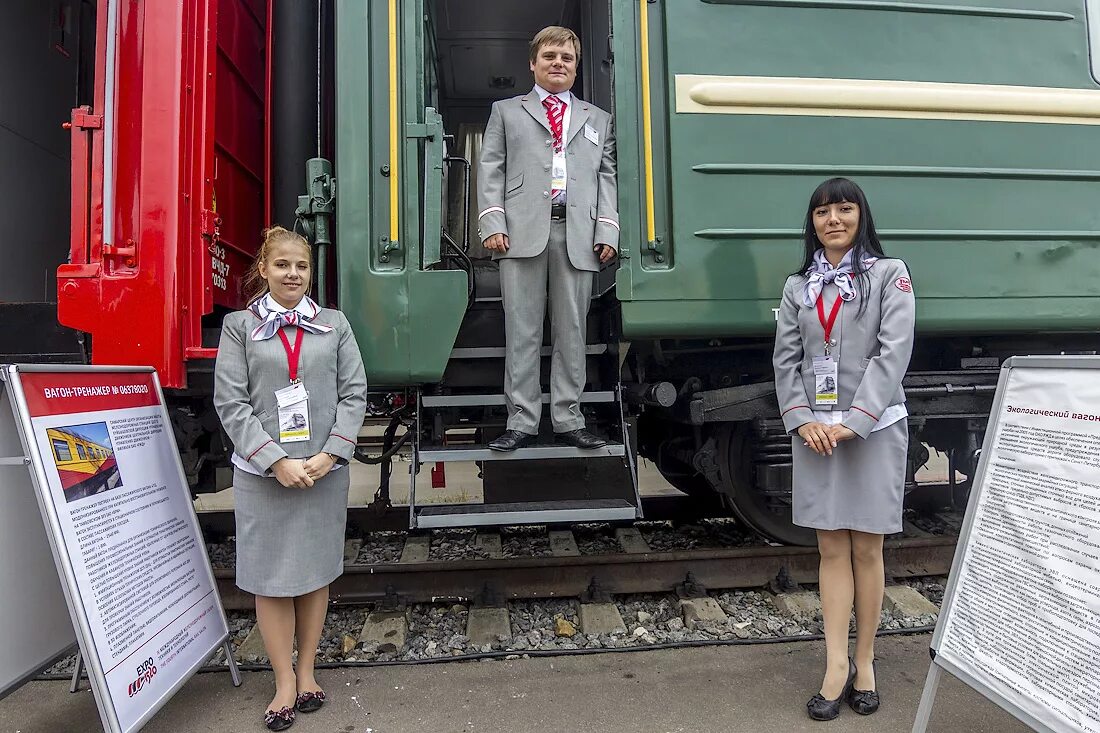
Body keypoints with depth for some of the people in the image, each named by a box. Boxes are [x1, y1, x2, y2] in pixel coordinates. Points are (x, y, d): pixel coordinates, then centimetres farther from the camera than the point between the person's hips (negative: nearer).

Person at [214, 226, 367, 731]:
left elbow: (354, 394, 1)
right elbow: (230, 403, -5)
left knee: (316, 572, 11)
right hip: (262, 474, -1)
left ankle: (307, 672, 28)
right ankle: (285, 683, 22)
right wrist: (277, 461, -13)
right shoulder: (239, 326, 2)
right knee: (270, 577, 6)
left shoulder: (334, 324, 6)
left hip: (325, 472, 1)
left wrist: (329, 454, -10)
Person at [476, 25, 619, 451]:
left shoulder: (597, 119, 26)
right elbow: (490, 170, 10)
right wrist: (492, 224, -5)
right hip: (522, 233, -1)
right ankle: (521, 422, 2)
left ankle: (568, 420, 8)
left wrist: (608, 232, 1)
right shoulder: (506, 111, 21)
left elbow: (607, 177, 15)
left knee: (572, 331, 1)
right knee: (522, 331, -3)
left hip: (578, 236, 2)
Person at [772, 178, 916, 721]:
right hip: (814, 431, 3)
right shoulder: (798, 287, 11)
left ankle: (863, 661, 20)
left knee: (866, 549, 6)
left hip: (875, 428, -2)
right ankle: (837, 666, 11)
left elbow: (892, 355, -9)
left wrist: (852, 423, -16)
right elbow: (785, 361, 7)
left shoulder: (890, 275, 1)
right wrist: (802, 420, -7)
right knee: (831, 549, 5)